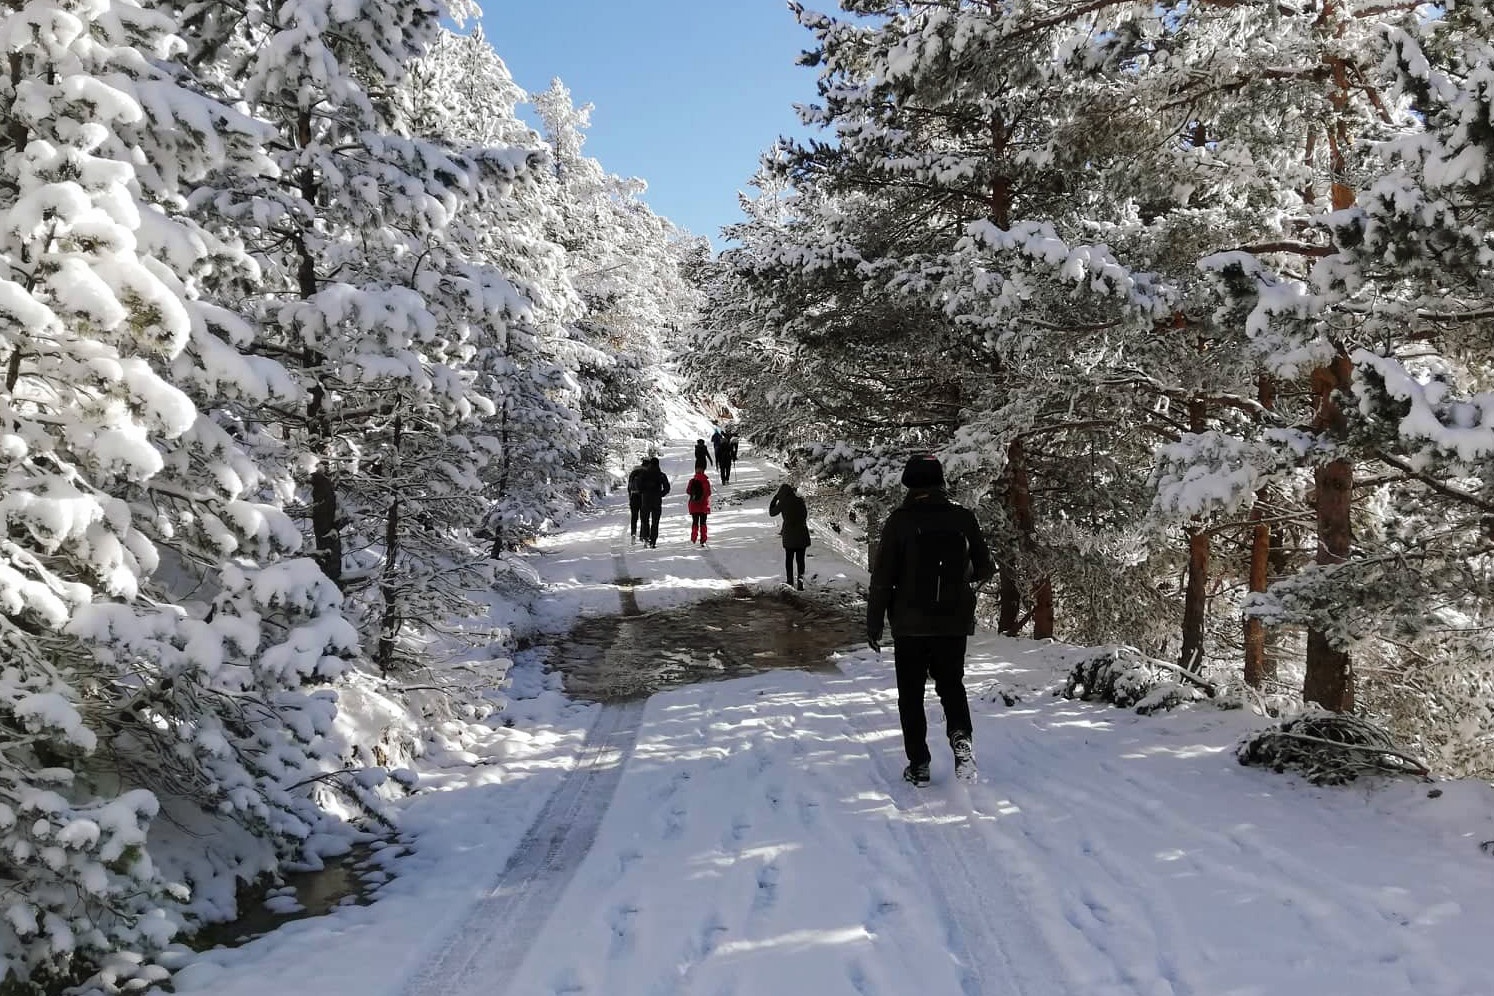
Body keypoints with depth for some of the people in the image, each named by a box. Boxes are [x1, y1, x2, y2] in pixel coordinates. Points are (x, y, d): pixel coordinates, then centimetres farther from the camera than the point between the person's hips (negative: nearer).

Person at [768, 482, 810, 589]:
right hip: (802, 532, 2)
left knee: (789, 558, 11)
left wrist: (775, 497, 10)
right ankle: (801, 577, -11)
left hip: (789, 533, -2)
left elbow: (772, 512, 5)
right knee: (800, 558, 9)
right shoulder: (800, 499, 0)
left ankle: (790, 582, 11)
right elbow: (806, 514, 9)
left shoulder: (783, 502, -8)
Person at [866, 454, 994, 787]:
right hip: (954, 623, 2)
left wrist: (874, 623, 0)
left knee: (911, 695, 11)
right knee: (951, 685, 18)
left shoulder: (900, 521, -9)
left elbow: (882, 578, -8)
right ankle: (961, 738, -8)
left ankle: (919, 765, 12)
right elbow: (985, 569, 5)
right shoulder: (963, 518, -2)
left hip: (910, 625, -2)